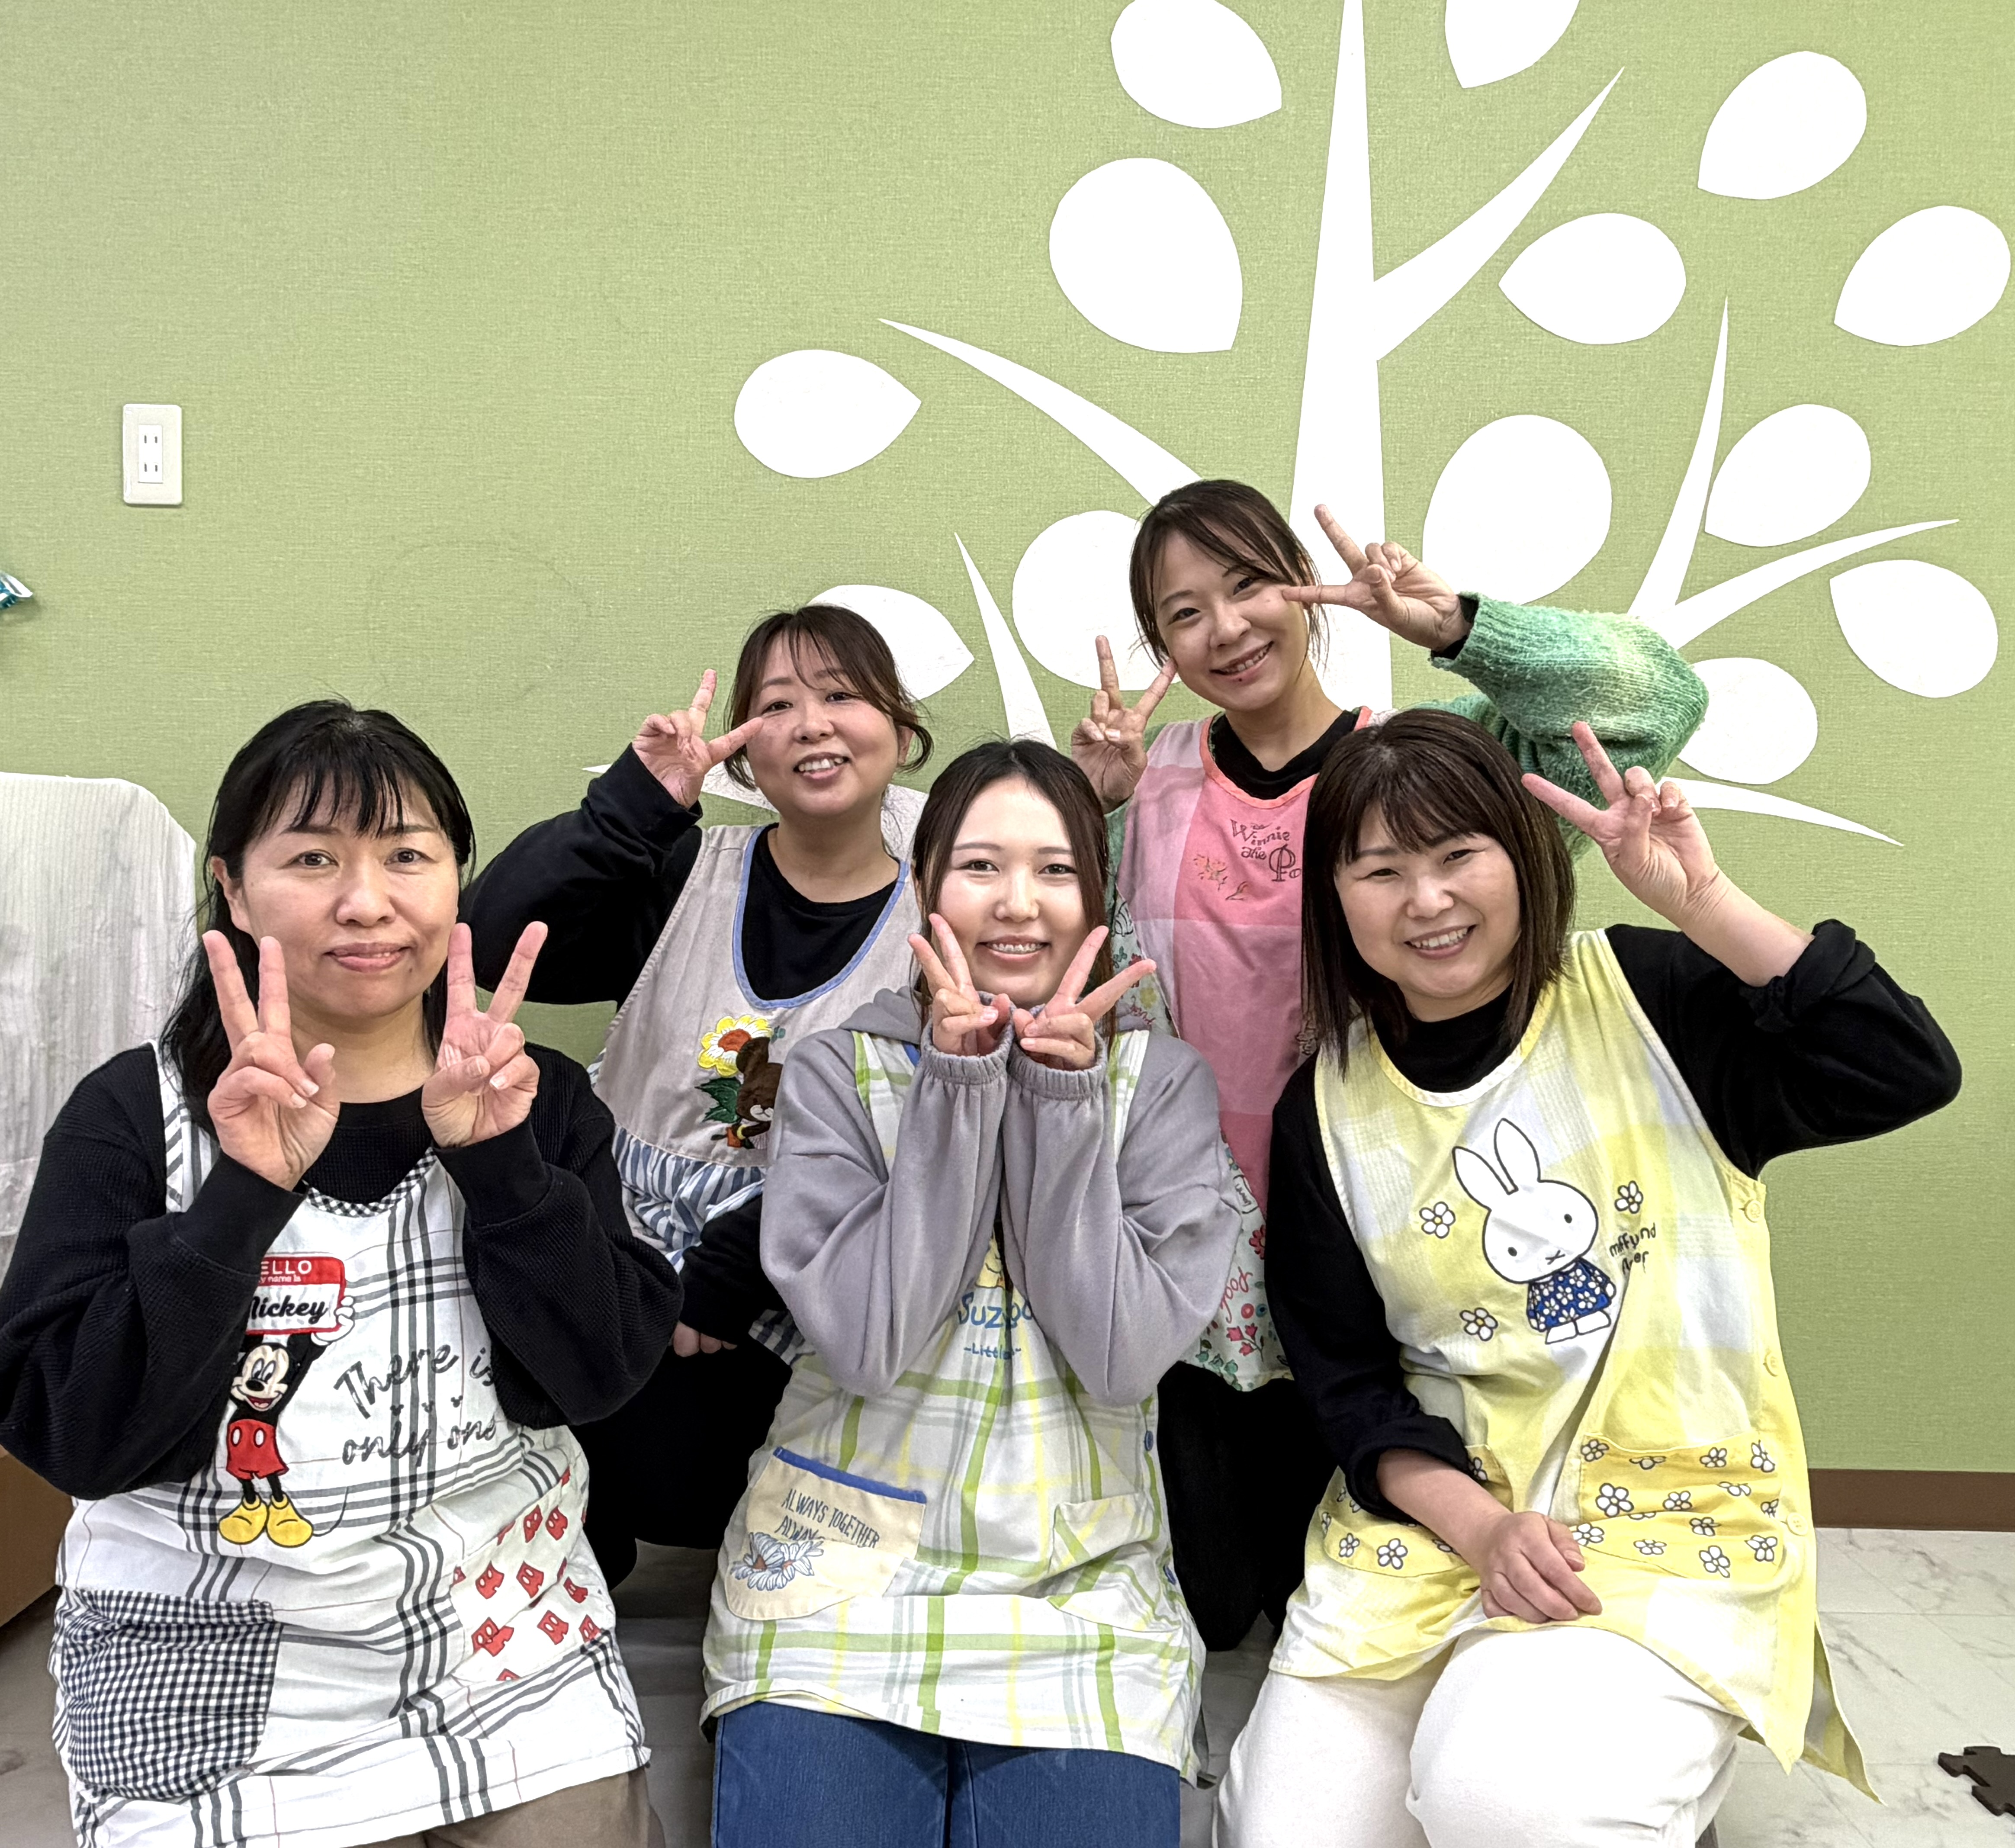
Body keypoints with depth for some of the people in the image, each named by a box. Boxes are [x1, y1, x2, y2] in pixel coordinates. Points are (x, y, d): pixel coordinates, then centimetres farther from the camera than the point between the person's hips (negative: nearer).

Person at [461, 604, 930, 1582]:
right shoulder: (688, 875, 6)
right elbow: (493, 940, -8)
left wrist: (719, 1281, -12)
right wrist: (635, 802, -15)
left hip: (759, 1313, -3)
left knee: (656, 1465, -25)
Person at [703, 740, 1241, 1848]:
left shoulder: (1161, 1083, 2)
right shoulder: (840, 1070, 1)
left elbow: (1125, 1355, -9)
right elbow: (865, 1340, -11)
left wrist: (1061, 1093, -12)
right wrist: (958, 1082, -13)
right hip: (841, 1578, 0)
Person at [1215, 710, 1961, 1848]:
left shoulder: (1646, 996, -4)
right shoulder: (1328, 1111, 3)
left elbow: (1910, 1072, -16)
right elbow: (1345, 1377, 3)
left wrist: (1705, 903, -21)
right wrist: (1481, 1526, -13)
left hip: (1679, 1507, -3)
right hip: (1436, 1512, 3)